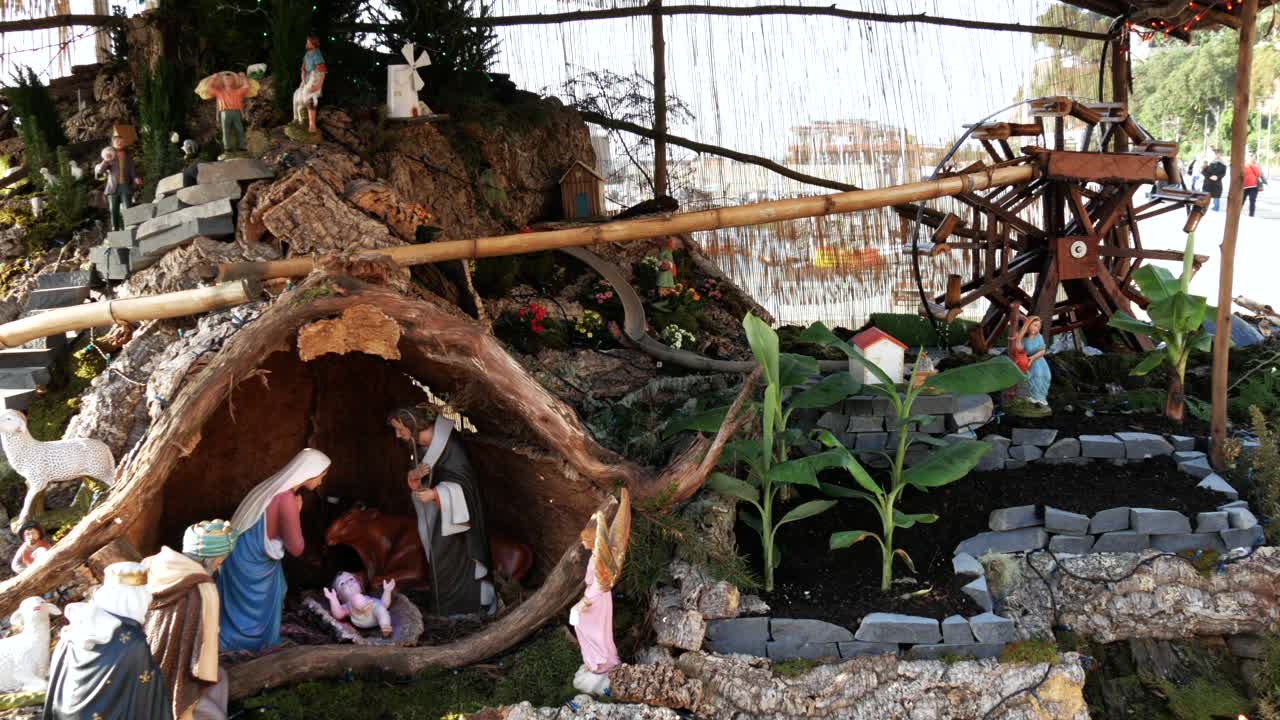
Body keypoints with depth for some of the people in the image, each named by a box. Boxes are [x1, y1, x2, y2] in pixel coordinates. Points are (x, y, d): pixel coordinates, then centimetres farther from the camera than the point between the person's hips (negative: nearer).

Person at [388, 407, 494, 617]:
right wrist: (413, 476, -14)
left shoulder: (446, 444, -24)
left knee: (455, 558, -3)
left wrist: (435, 493, -33)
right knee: (439, 559, 13)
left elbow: (463, 481, -23)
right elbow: (417, 482, 10)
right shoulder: (419, 445, 1)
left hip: (455, 512, -8)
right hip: (438, 512, 8)